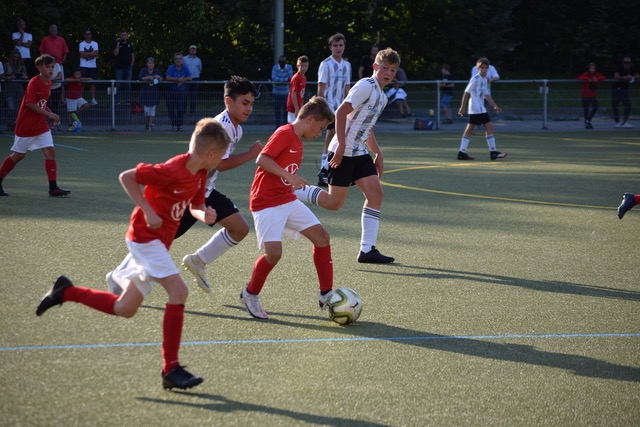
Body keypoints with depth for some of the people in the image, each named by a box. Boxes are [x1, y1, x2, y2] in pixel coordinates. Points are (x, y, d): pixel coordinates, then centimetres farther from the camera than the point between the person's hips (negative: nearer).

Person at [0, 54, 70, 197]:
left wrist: (51, 113, 2)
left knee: (50, 152, -7)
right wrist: (49, 114, -25)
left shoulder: (48, 83, 7)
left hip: (41, 125, 7)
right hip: (26, 125, -7)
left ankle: (53, 188, -8)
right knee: (18, 155, 3)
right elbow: (30, 104, -24)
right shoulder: (34, 83, -17)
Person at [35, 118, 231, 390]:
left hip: (157, 242, 9)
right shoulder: (172, 171, -24)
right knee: (179, 291, -20)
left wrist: (203, 214, -9)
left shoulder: (200, 173, 2)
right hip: (146, 237, -9)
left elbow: (195, 205, 13)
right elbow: (126, 177, -19)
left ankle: (66, 293, 28)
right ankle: (171, 370, -17)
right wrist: (148, 211, -22)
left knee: (125, 309, 14)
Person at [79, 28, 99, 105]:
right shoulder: (81, 44, 3)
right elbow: (82, 55, -9)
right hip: (84, 66, -2)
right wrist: (91, 54, -6)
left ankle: (93, 99, 5)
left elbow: (96, 54, -4)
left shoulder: (95, 43, 9)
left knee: (93, 82, 3)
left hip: (93, 66, 2)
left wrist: (86, 54, -9)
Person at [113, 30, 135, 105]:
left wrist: (132, 63, 3)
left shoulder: (129, 44, 10)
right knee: (118, 84, -1)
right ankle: (117, 100, 2)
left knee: (128, 84, 4)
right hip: (119, 67, -3)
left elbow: (133, 55, 15)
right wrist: (118, 44, -15)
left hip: (128, 67, 3)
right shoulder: (117, 44, 1)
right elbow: (115, 54, -13)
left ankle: (127, 100, 9)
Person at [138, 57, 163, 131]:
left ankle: (150, 125, 2)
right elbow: (140, 78, -11)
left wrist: (158, 77, -27)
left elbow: (161, 79, -4)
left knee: (153, 108, -2)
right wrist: (148, 78, -25)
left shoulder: (156, 71, 7)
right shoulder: (143, 70, 4)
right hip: (145, 91, -1)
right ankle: (147, 123, 21)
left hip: (154, 92, 1)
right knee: (146, 109, -2)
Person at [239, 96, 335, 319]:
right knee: (274, 252, -17)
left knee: (321, 236, 4)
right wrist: (289, 176, -30)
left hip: (288, 201, 10)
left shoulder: (298, 142, 14)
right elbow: (262, 159, -23)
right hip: (267, 203, -10)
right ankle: (250, 294, 8)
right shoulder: (285, 133, -14)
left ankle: (326, 294, 11)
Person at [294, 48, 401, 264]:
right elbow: (341, 113, -18)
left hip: (360, 153, 9)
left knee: (375, 193, -4)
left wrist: (378, 153, 21)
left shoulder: (382, 97, 16)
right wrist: (341, 146, -23)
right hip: (343, 152, -9)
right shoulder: (365, 86, -13)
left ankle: (367, 250, -3)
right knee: (334, 203, -6)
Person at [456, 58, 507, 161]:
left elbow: (486, 95, 22)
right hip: (478, 109, -9)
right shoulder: (475, 78, -12)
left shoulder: (484, 80, 15)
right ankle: (493, 152, -6)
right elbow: (467, 92, -13)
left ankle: (462, 153, 8)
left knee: (469, 129, 7)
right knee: (489, 127, -8)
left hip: (481, 108, 9)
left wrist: (495, 106, 18)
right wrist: (462, 107, -15)